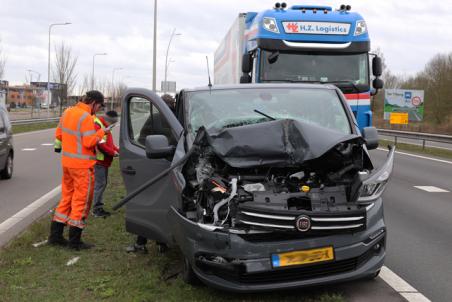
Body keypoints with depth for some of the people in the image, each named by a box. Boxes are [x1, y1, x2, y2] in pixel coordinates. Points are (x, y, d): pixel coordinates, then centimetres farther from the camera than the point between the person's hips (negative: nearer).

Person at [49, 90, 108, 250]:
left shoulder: (68, 112, 9)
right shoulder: (86, 118, -18)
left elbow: (59, 134, 17)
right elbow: (89, 142, -21)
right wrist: (101, 132, -7)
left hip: (67, 162, 8)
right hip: (82, 165, -8)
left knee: (66, 197, 17)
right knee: (82, 201, 2)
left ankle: (55, 235, 21)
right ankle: (75, 241, 7)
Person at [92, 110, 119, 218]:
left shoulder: (105, 126, 16)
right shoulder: (97, 125, -17)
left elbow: (109, 143, 20)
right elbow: (100, 145, -23)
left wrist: (118, 150, 4)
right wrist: (113, 153, -16)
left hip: (104, 161, 11)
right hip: (98, 160, -10)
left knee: (103, 183, 14)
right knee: (100, 184, -8)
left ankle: (98, 206, 22)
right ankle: (97, 209, -3)